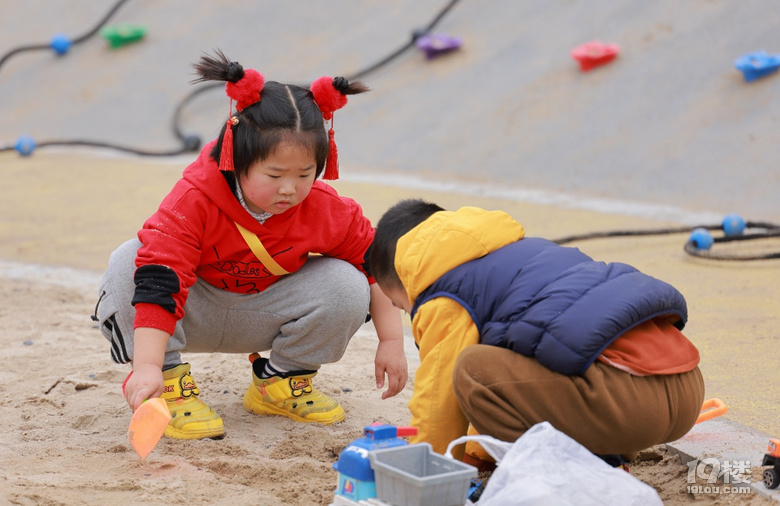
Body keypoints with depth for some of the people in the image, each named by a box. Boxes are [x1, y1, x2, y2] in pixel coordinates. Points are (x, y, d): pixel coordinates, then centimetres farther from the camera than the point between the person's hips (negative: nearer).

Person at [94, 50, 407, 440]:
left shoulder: (325, 211, -19)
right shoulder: (193, 201, -31)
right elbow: (158, 282, -40)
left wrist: (391, 341, -8)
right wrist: (148, 367, -49)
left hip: (258, 318, 3)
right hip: (192, 314, -3)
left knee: (347, 287, -22)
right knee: (129, 264, -33)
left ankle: (281, 381, 0)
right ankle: (170, 384, -18)